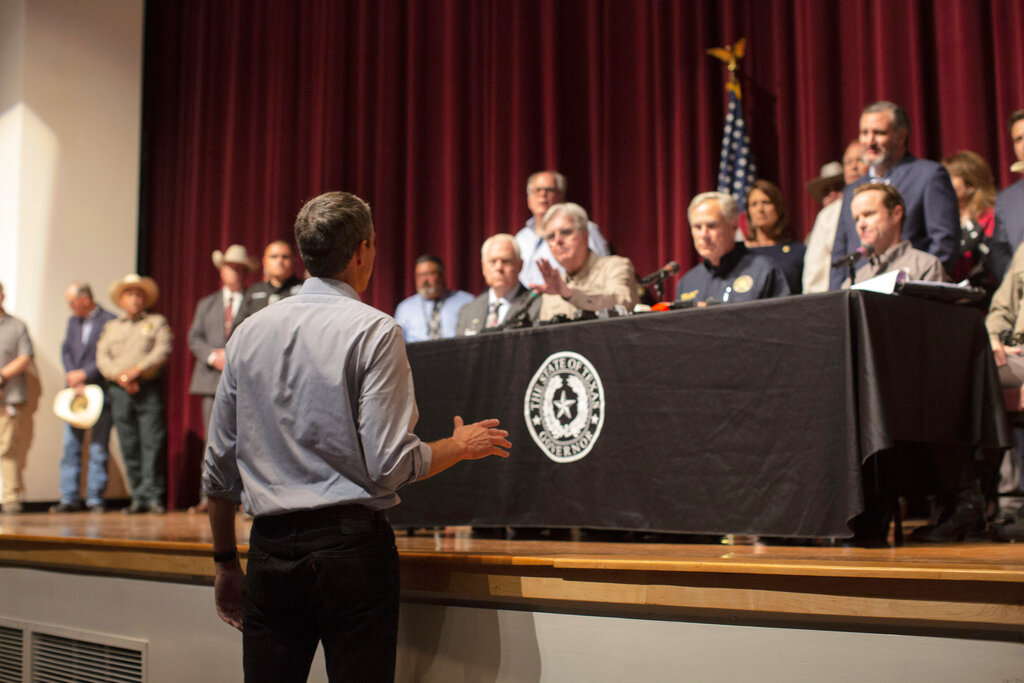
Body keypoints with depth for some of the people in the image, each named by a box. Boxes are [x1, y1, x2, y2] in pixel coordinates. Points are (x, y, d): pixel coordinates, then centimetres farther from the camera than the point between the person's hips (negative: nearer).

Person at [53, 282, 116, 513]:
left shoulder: (109, 321, -7)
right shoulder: (73, 321, 16)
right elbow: (66, 351, 10)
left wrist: (84, 374, -11)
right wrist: (74, 381, -4)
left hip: (100, 392, -6)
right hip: (75, 391, 6)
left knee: (98, 448, -1)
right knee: (70, 446, 4)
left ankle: (95, 498, 4)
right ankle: (69, 498, 8)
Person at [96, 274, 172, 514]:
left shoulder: (157, 322, 12)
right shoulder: (111, 327, 20)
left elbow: (162, 351, -3)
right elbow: (102, 358, 9)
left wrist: (138, 370, -14)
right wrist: (120, 376, -9)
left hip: (149, 388, -3)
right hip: (120, 391, 3)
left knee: (152, 442, -11)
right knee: (128, 446, 0)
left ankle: (152, 495, -11)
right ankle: (138, 498, 3)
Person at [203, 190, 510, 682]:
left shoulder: (248, 333, 8)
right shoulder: (373, 331, -7)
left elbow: (219, 467, 11)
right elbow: (389, 465, -13)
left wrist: (226, 563, 21)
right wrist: (461, 445, 5)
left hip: (270, 550, 5)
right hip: (351, 546, -5)